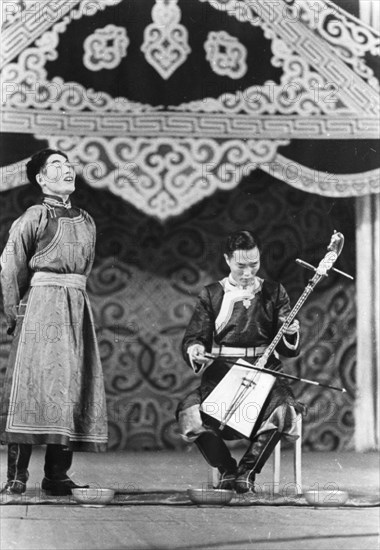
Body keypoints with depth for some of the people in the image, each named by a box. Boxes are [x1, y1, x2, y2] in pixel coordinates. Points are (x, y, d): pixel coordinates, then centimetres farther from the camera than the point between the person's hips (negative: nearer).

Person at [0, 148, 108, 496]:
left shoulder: (86, 221, 16)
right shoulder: (35, 217, -1)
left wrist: (72, 297, 13)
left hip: (77, 308, 6)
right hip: (40, 307, -6)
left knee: (74, 385, 0)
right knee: (33, 383, -12)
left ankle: (57, 476, 4)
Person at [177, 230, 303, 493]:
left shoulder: (274, 293, 11)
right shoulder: (211, 294, 10)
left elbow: (288, 350, 9)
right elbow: (193, 337, 8)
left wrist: (291, 334, -15)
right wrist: (194, 349, -16)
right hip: (221, 374, 0)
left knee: (284, 408, -34)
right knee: (189, 411, -29)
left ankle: (247, 471, -11)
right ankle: (226, 468, -4)